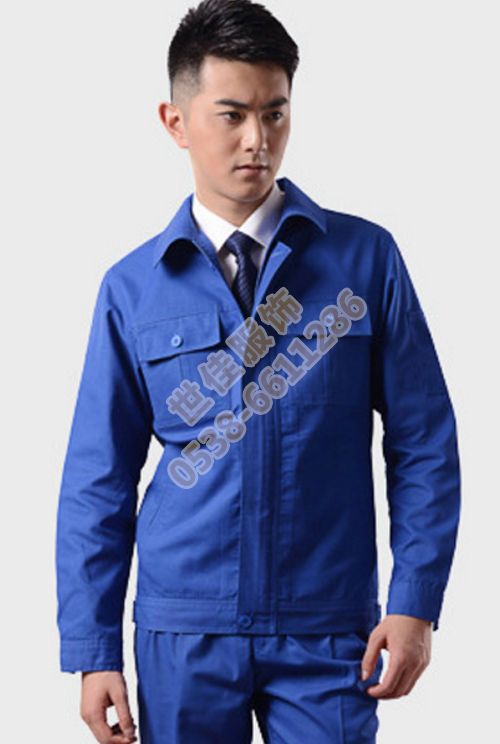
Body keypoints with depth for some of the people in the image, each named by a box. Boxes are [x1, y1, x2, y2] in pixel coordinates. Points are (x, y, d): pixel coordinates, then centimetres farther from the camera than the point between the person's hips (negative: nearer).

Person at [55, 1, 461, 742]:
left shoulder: (366, 258, 1)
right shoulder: (132, 289, 3)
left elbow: (423, 443, 2)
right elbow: (98, 481, 5)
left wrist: (415, 602, -5)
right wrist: (93, 651, 0)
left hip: (328, 633, -1)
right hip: (184, 635, 1)